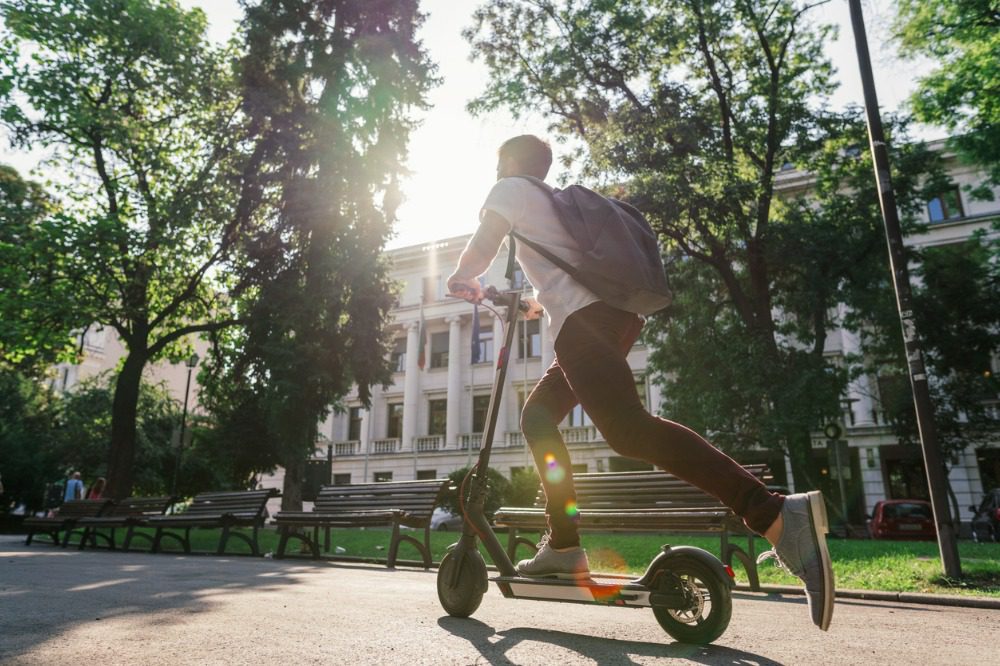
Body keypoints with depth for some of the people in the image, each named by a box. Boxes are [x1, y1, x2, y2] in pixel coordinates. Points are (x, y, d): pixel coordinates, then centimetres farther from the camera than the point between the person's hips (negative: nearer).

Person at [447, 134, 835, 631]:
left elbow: (481, 249, 20)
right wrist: (541, 301, 58)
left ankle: (777, 514, -36)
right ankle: (563, 545, 11)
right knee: (538, 416, 16)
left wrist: (462, 282, 41)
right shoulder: (555, 201, 35)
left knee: (628, 429, -24)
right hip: (615, 314, 9)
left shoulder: (510, 190, 15)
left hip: (582, 319, -9)